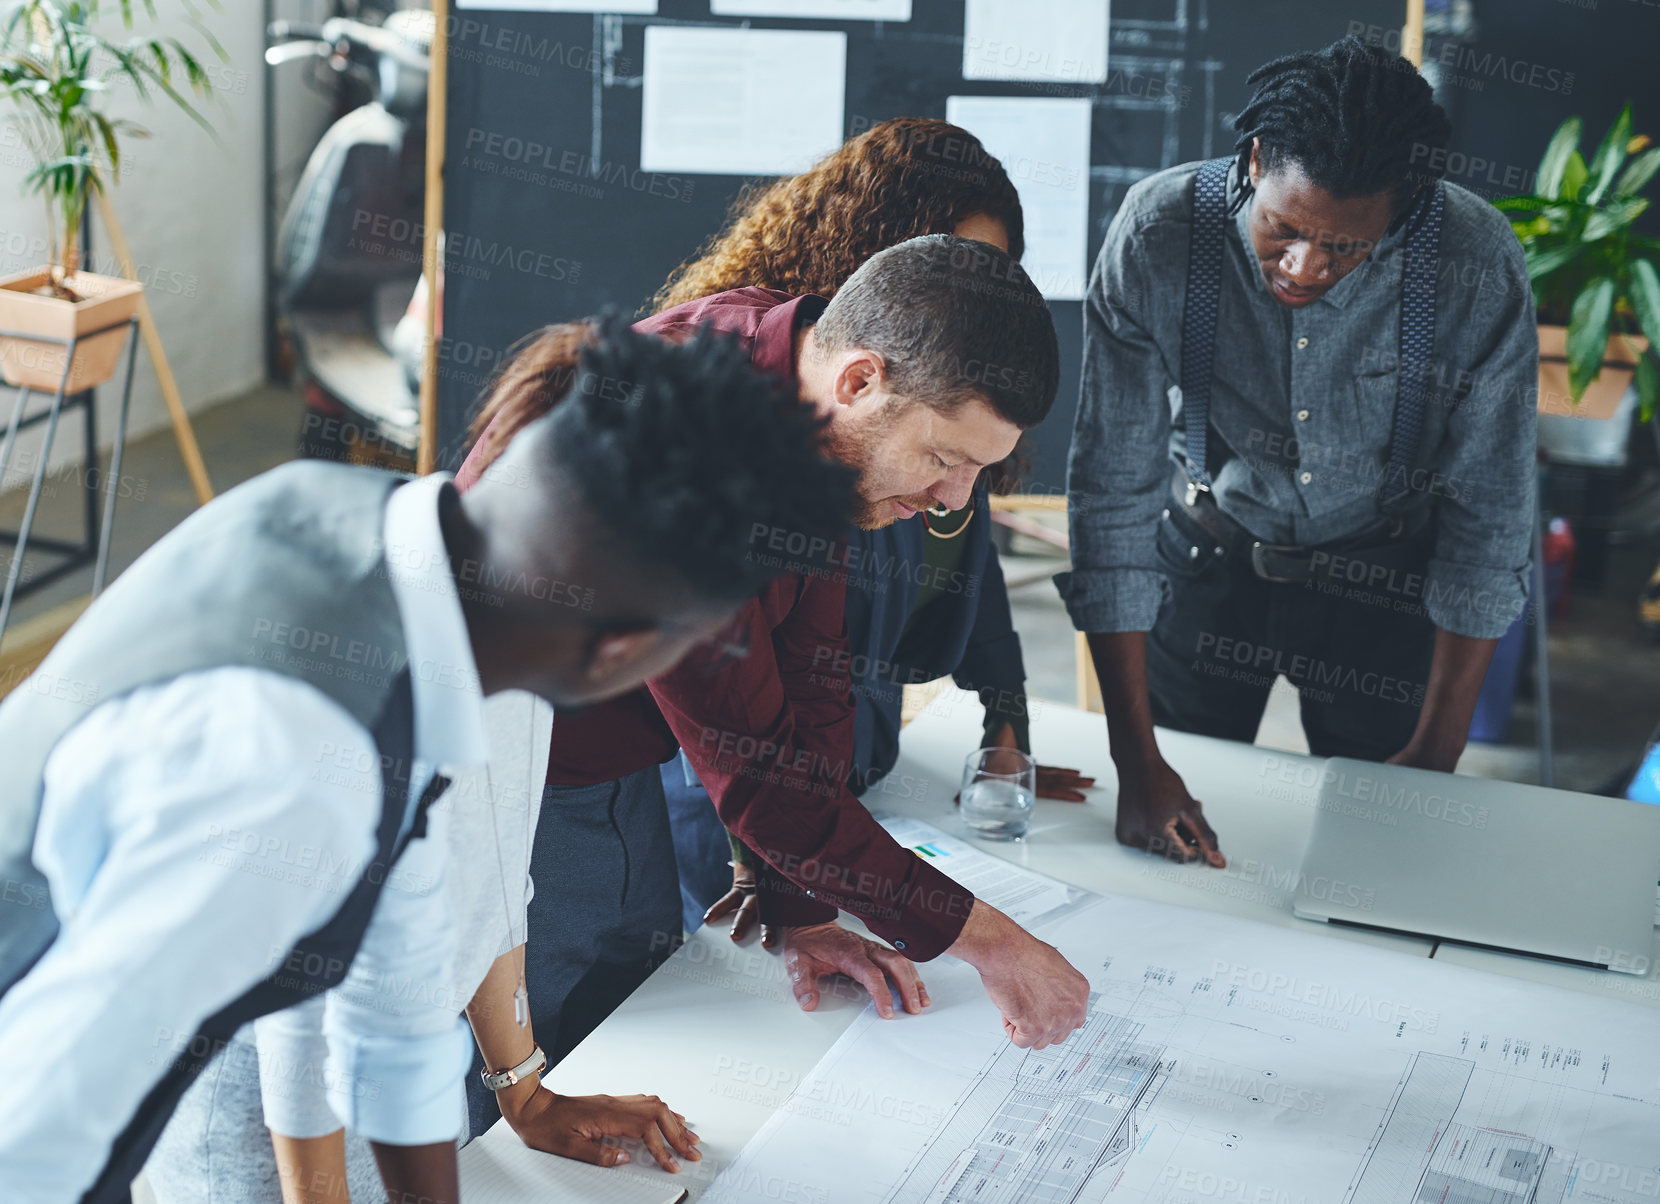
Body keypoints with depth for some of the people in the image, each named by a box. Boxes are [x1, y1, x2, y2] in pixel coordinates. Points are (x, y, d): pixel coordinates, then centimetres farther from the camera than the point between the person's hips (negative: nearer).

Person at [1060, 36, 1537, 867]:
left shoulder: (1478, 266, -28)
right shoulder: (1156, 236, -28)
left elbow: (1487, 516, -16)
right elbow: (1113, 491, -22)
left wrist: (1438, 752, -14)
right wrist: (1136, 760, -25)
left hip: (1382, 575, 0)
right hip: (1210, 554, 1)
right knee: (1169, 848, 11)